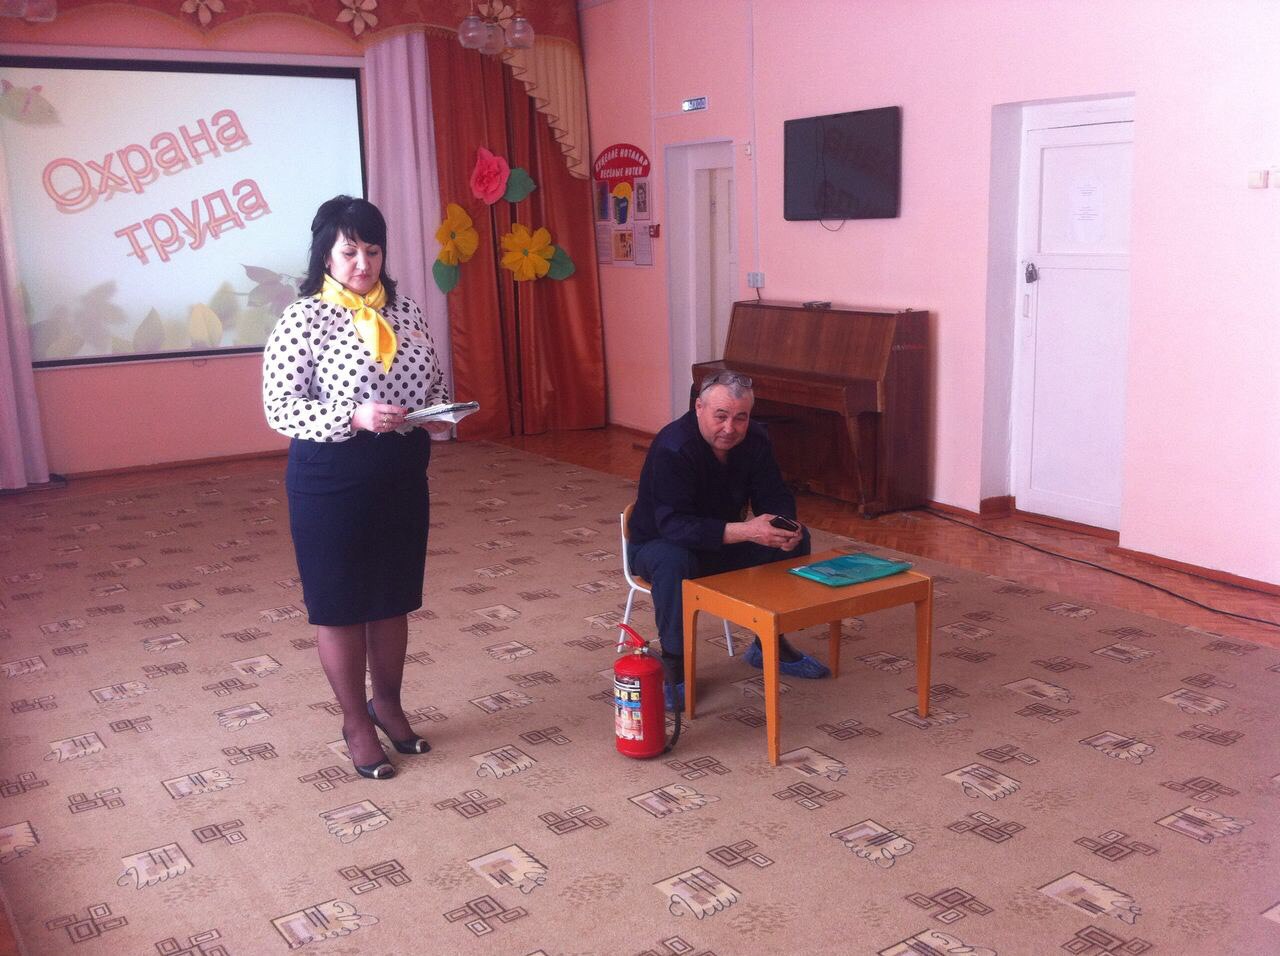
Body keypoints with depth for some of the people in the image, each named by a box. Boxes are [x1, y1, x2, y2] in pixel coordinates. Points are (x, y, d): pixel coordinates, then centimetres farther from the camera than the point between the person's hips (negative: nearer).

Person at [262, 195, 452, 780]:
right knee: (340, 602, 8)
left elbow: (435, 382, 14)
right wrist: (354, 417, -27)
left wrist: (439, 413, -8)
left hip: (402, 471, 5)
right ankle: (356, 721, 25)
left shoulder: (406, 310, 5)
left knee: (393, 596, 16)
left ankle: (388, 703, 36)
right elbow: (279, 409, -14)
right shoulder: (303, 319, -12)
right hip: (331, 479, -5)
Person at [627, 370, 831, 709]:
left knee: (796, 538, -10)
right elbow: (674, 525, -38)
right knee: (674, 562, -41)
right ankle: (674, 662, -21)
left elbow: (774, 497, -4)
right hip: (658, 544, -6)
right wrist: (746, 531, -47)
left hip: (722, 542, 6)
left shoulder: (755, 440, -10)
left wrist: (786, 527, -29)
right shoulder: (671, 449, -30)